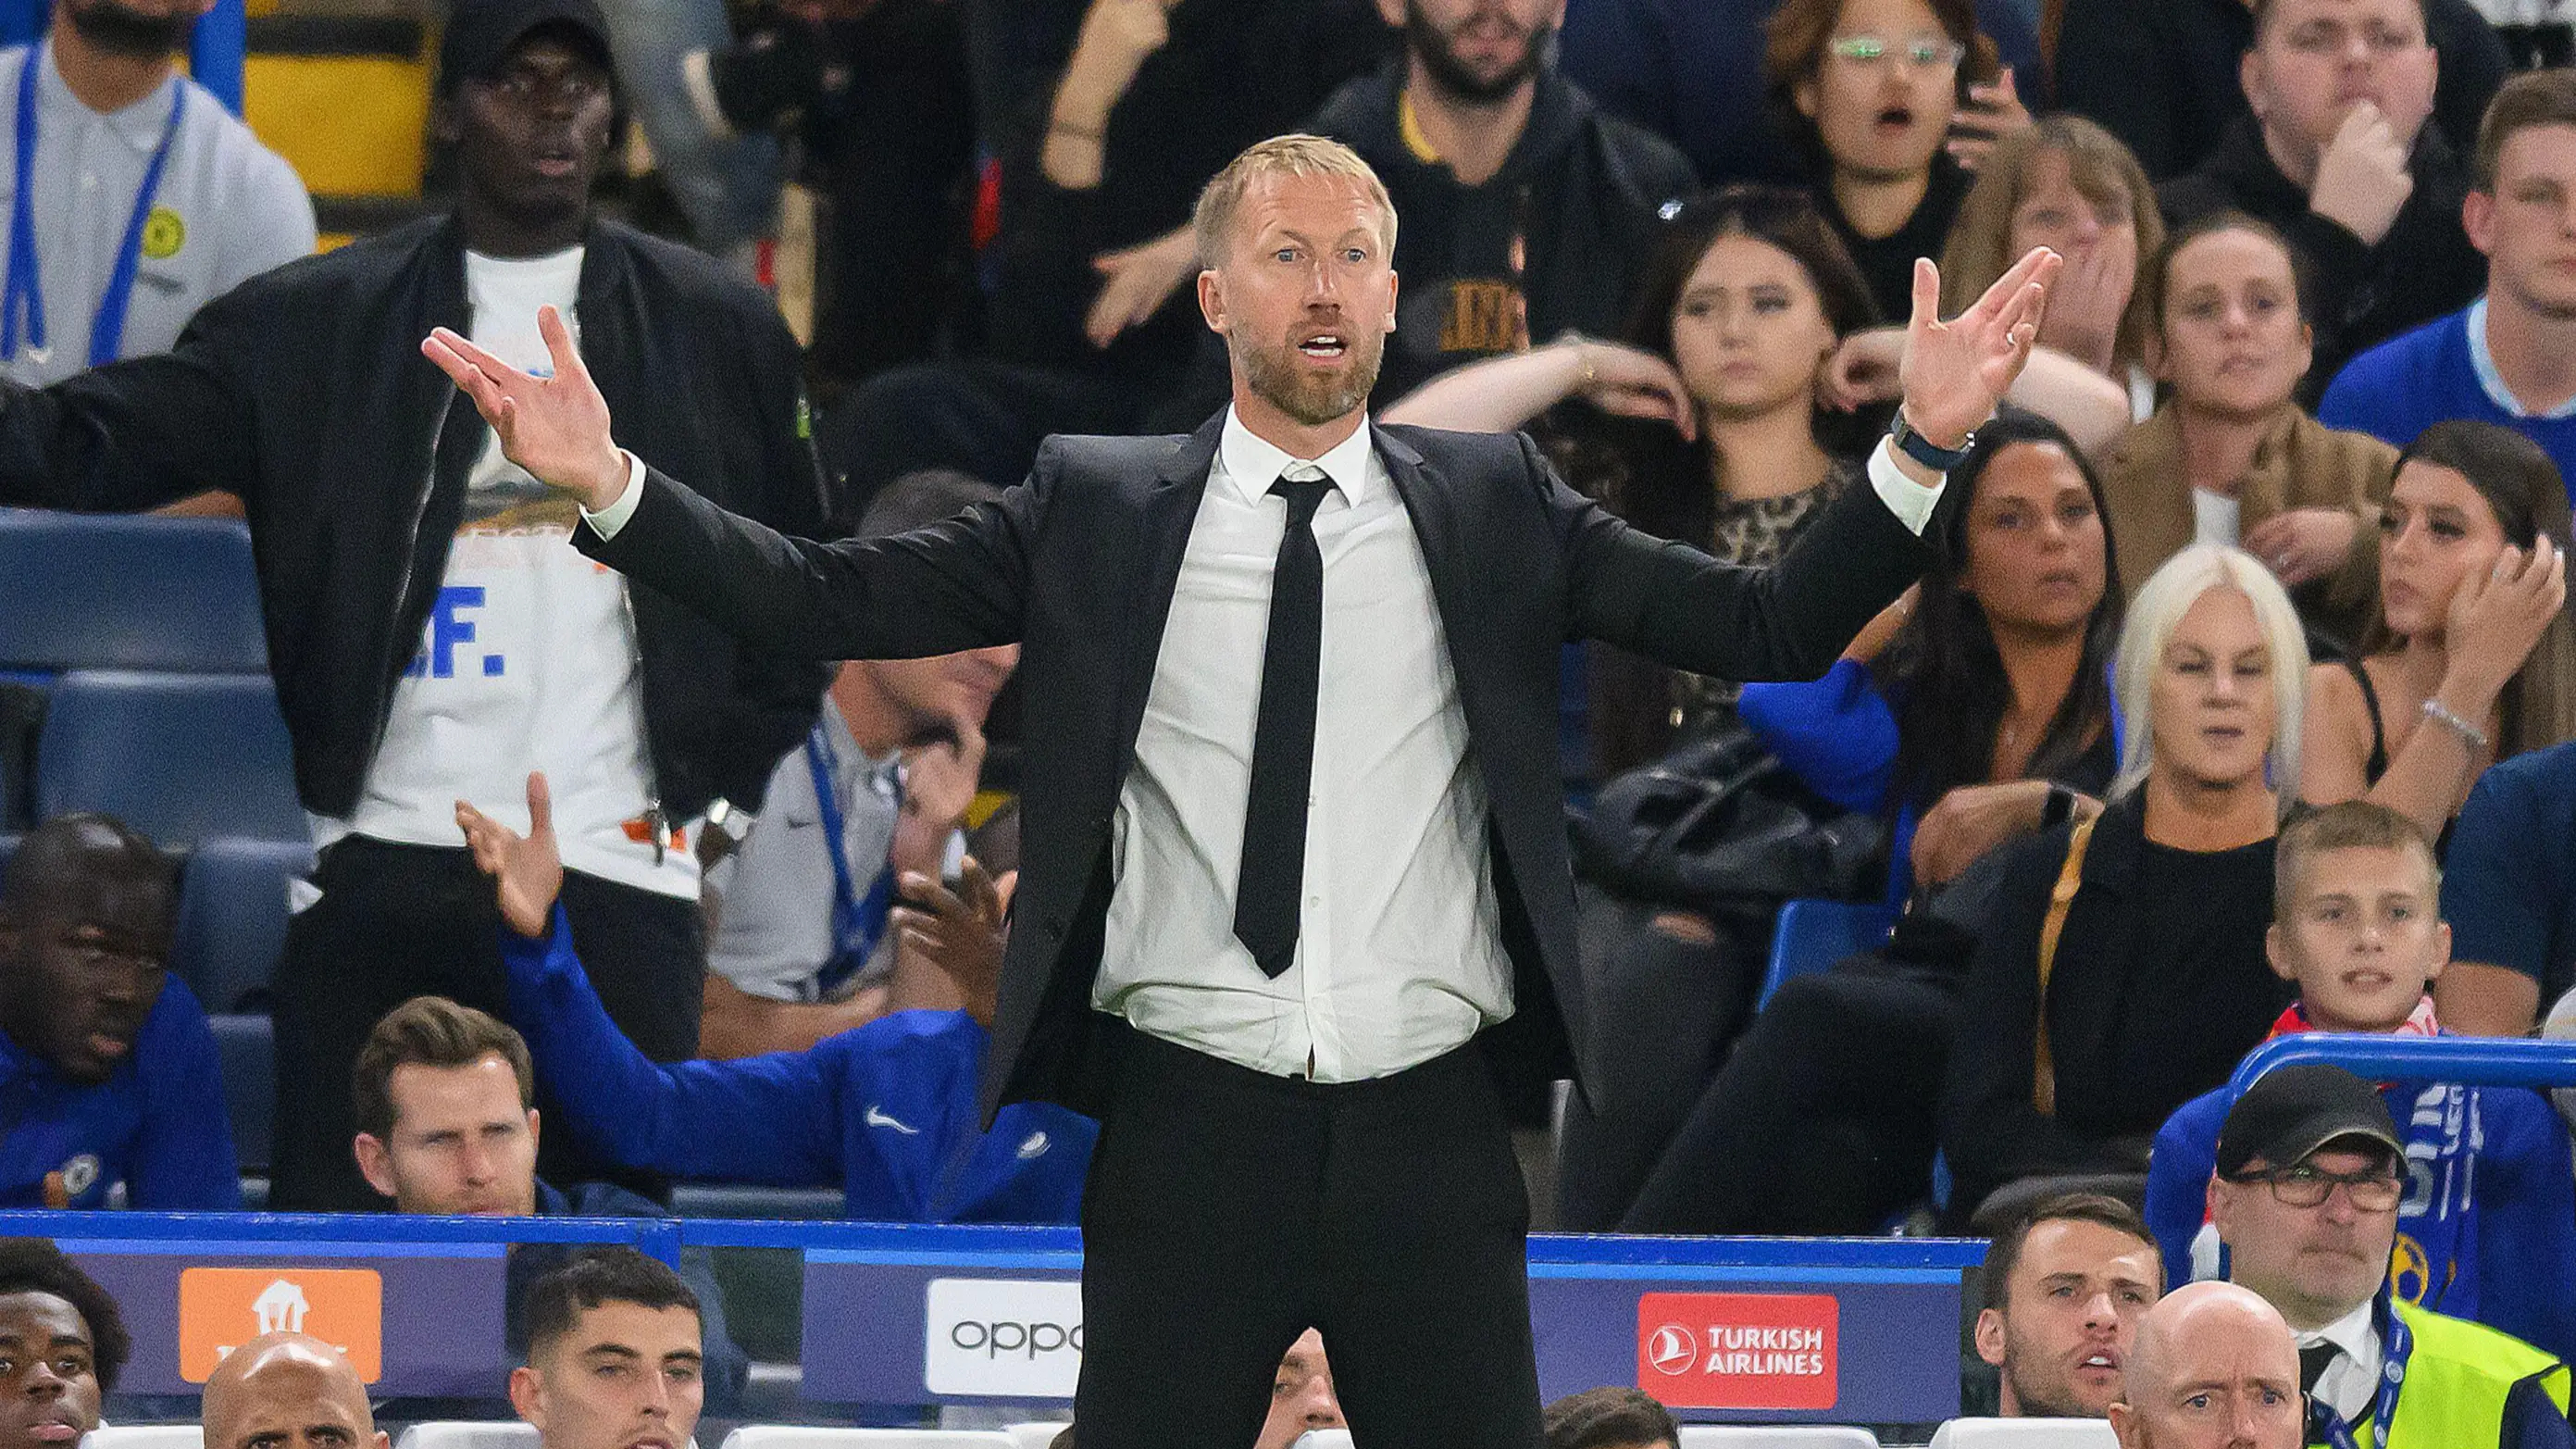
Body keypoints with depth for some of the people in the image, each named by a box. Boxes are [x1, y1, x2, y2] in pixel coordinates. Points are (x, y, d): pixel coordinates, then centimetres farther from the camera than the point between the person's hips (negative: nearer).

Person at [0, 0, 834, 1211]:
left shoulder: (717, 329, 10)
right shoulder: (318, 326, 7)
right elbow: (101, 445, -1)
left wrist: (726, 788, 8)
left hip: (620, 879, 0)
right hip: (386, 866, 0)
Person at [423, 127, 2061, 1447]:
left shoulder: (1492, 504, 6)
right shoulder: (1098, 511, 4)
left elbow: (1772, 625, 1)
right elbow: (828, 599, 1)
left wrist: (1924, 445, -11)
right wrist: (609, 485, -11)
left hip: (1432, 1133, 1)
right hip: (1190, 1129, -1)